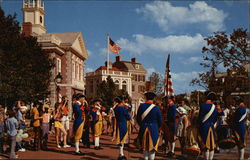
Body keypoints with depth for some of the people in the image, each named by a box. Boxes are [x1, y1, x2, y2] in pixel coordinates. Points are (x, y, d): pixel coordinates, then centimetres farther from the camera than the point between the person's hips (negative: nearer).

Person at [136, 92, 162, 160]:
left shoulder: (141, 106, -4)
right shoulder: (156, 108, -10)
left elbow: (138, 119, 4)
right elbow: (160, 121, -3)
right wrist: (157, 128, 17)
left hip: (143, 129, 3)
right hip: (153, 130, -2)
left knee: (145, 147, 16)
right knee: (152, 148, 7)